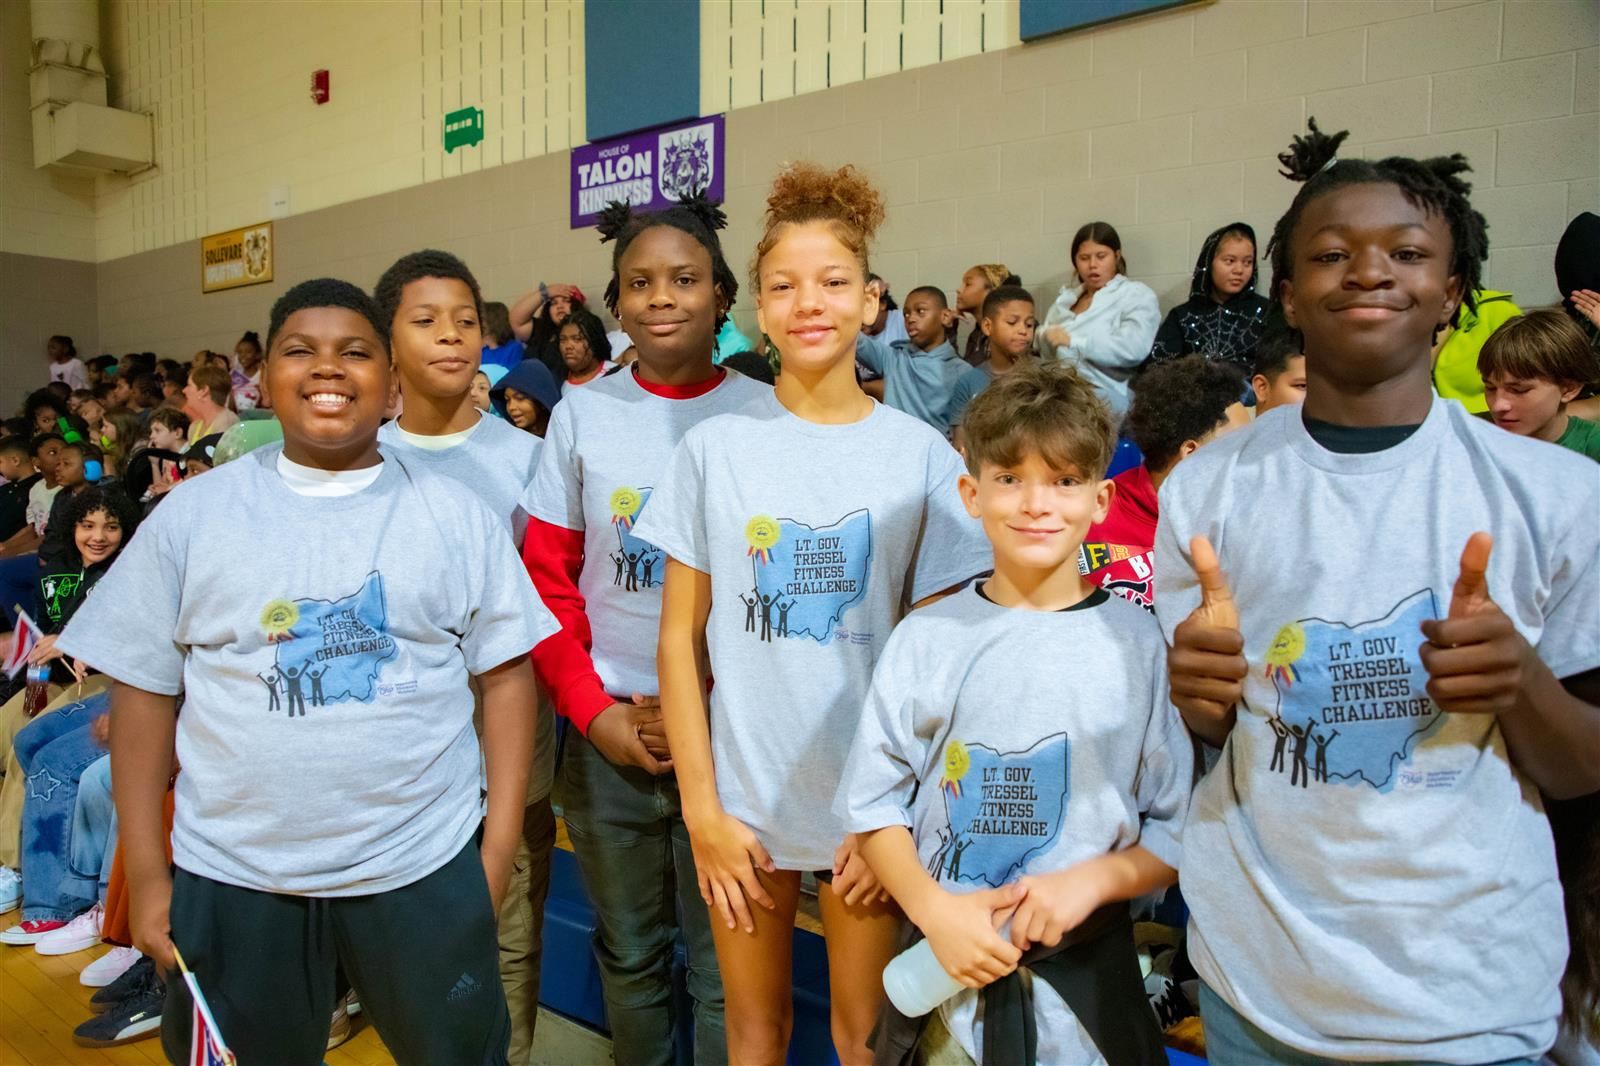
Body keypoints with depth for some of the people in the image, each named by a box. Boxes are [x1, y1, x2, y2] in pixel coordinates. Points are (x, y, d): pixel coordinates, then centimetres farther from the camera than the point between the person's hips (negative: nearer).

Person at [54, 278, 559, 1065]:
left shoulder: (456, 514, -1)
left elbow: (503, 675, -1)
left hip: (424, 867, 0)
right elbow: (144, 691, 3)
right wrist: (146, 872, 1)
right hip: (233, 877, 1)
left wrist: (498, 849, -5)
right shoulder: (191, 513, 0)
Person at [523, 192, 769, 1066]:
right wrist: (595, 711, -6)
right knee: (627, 950, 18)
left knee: (725, 961, 9)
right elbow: (547, 579, 3)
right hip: (608, 734, 2)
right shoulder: (581, 415, 2)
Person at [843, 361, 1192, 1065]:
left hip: (1087, 970, 0)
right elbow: (872, 805, -1)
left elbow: (1181, 829, -3)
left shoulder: (1140, 643, -7)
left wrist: (1093, 879, -17)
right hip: (943, 964, 1)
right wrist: (935, 910, -13)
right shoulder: (926, 638, -4)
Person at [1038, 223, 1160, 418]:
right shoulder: (1065, 298, 21)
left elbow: (1134, 349, -13)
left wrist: (1073, 341, -13)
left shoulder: (1136, 295, 5)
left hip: (1106, 400, -4)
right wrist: (1048, 339, -7)